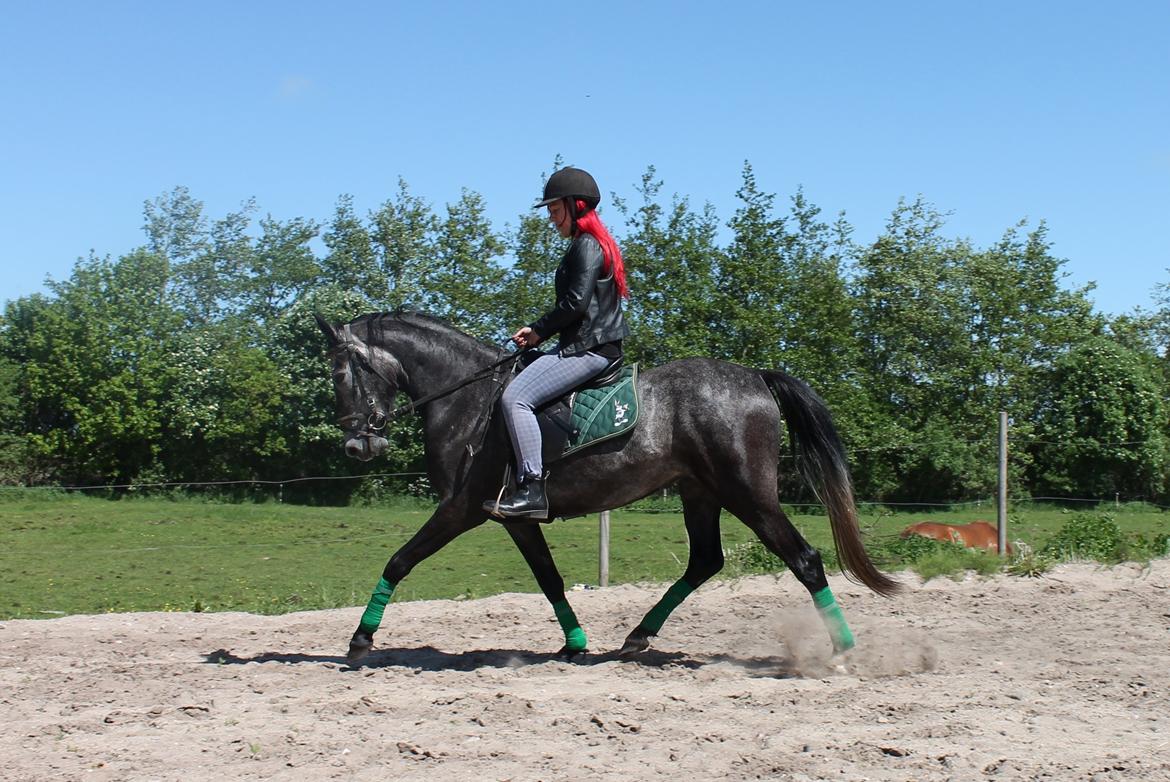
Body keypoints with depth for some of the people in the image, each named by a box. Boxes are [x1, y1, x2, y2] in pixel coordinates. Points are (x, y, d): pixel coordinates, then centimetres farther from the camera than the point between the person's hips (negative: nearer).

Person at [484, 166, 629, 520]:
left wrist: (538, 329, -8)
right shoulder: (590, 244, 21)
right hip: (588, 344, 11)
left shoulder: (587, 245, -11)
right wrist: (541, 332, 10)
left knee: (515, 397, -22)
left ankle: (532, 490, -25)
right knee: (517, 392, 18)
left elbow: (576, 302, -20)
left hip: (588, 348, -11)